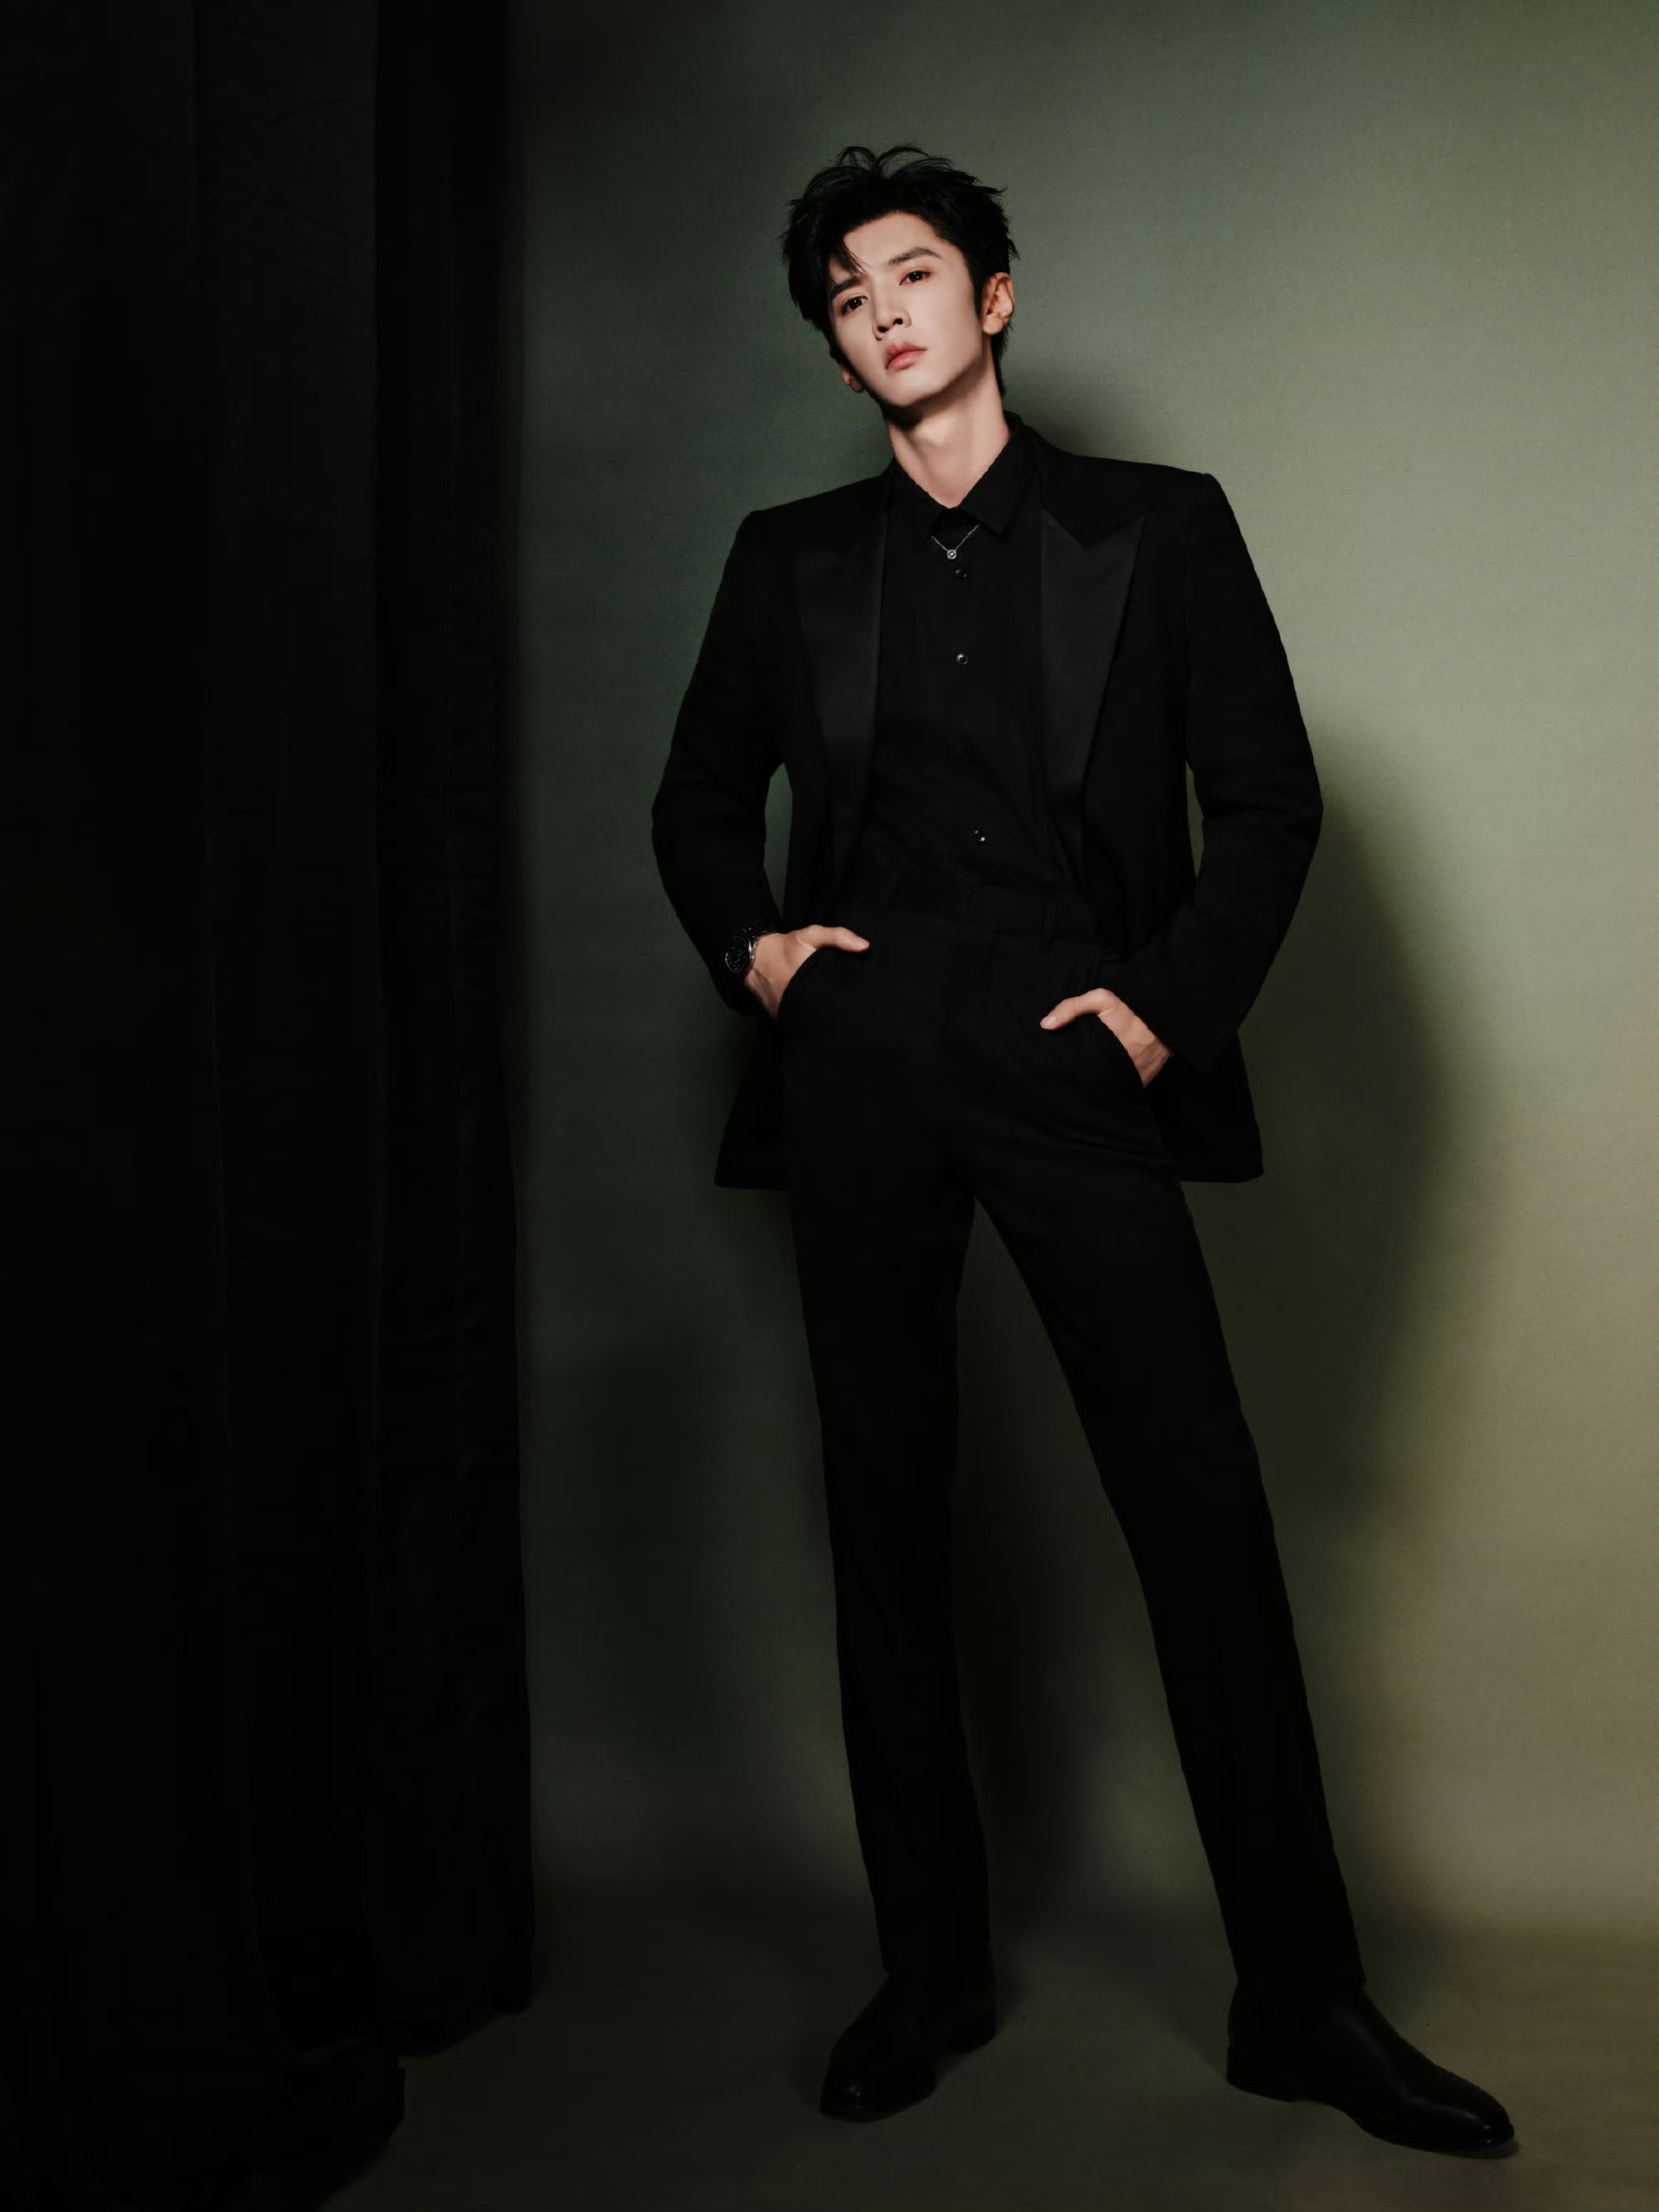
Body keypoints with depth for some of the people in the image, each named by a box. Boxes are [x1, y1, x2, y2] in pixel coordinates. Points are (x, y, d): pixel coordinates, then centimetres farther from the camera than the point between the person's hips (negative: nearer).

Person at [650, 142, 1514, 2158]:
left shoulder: (1158, 529, 9)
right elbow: (699, 798, 21)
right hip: (858, 1067, 3)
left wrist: (1175, 1006, -6)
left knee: (1203, 1512, -5)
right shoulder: (791, 558, 15)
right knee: (885, 1520, 6)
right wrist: (748, 949, 4)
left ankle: (1301, 1996, 10)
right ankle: (929, 1972, 20)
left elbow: (1269, 799, 6)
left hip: (1071, 1065, -2)